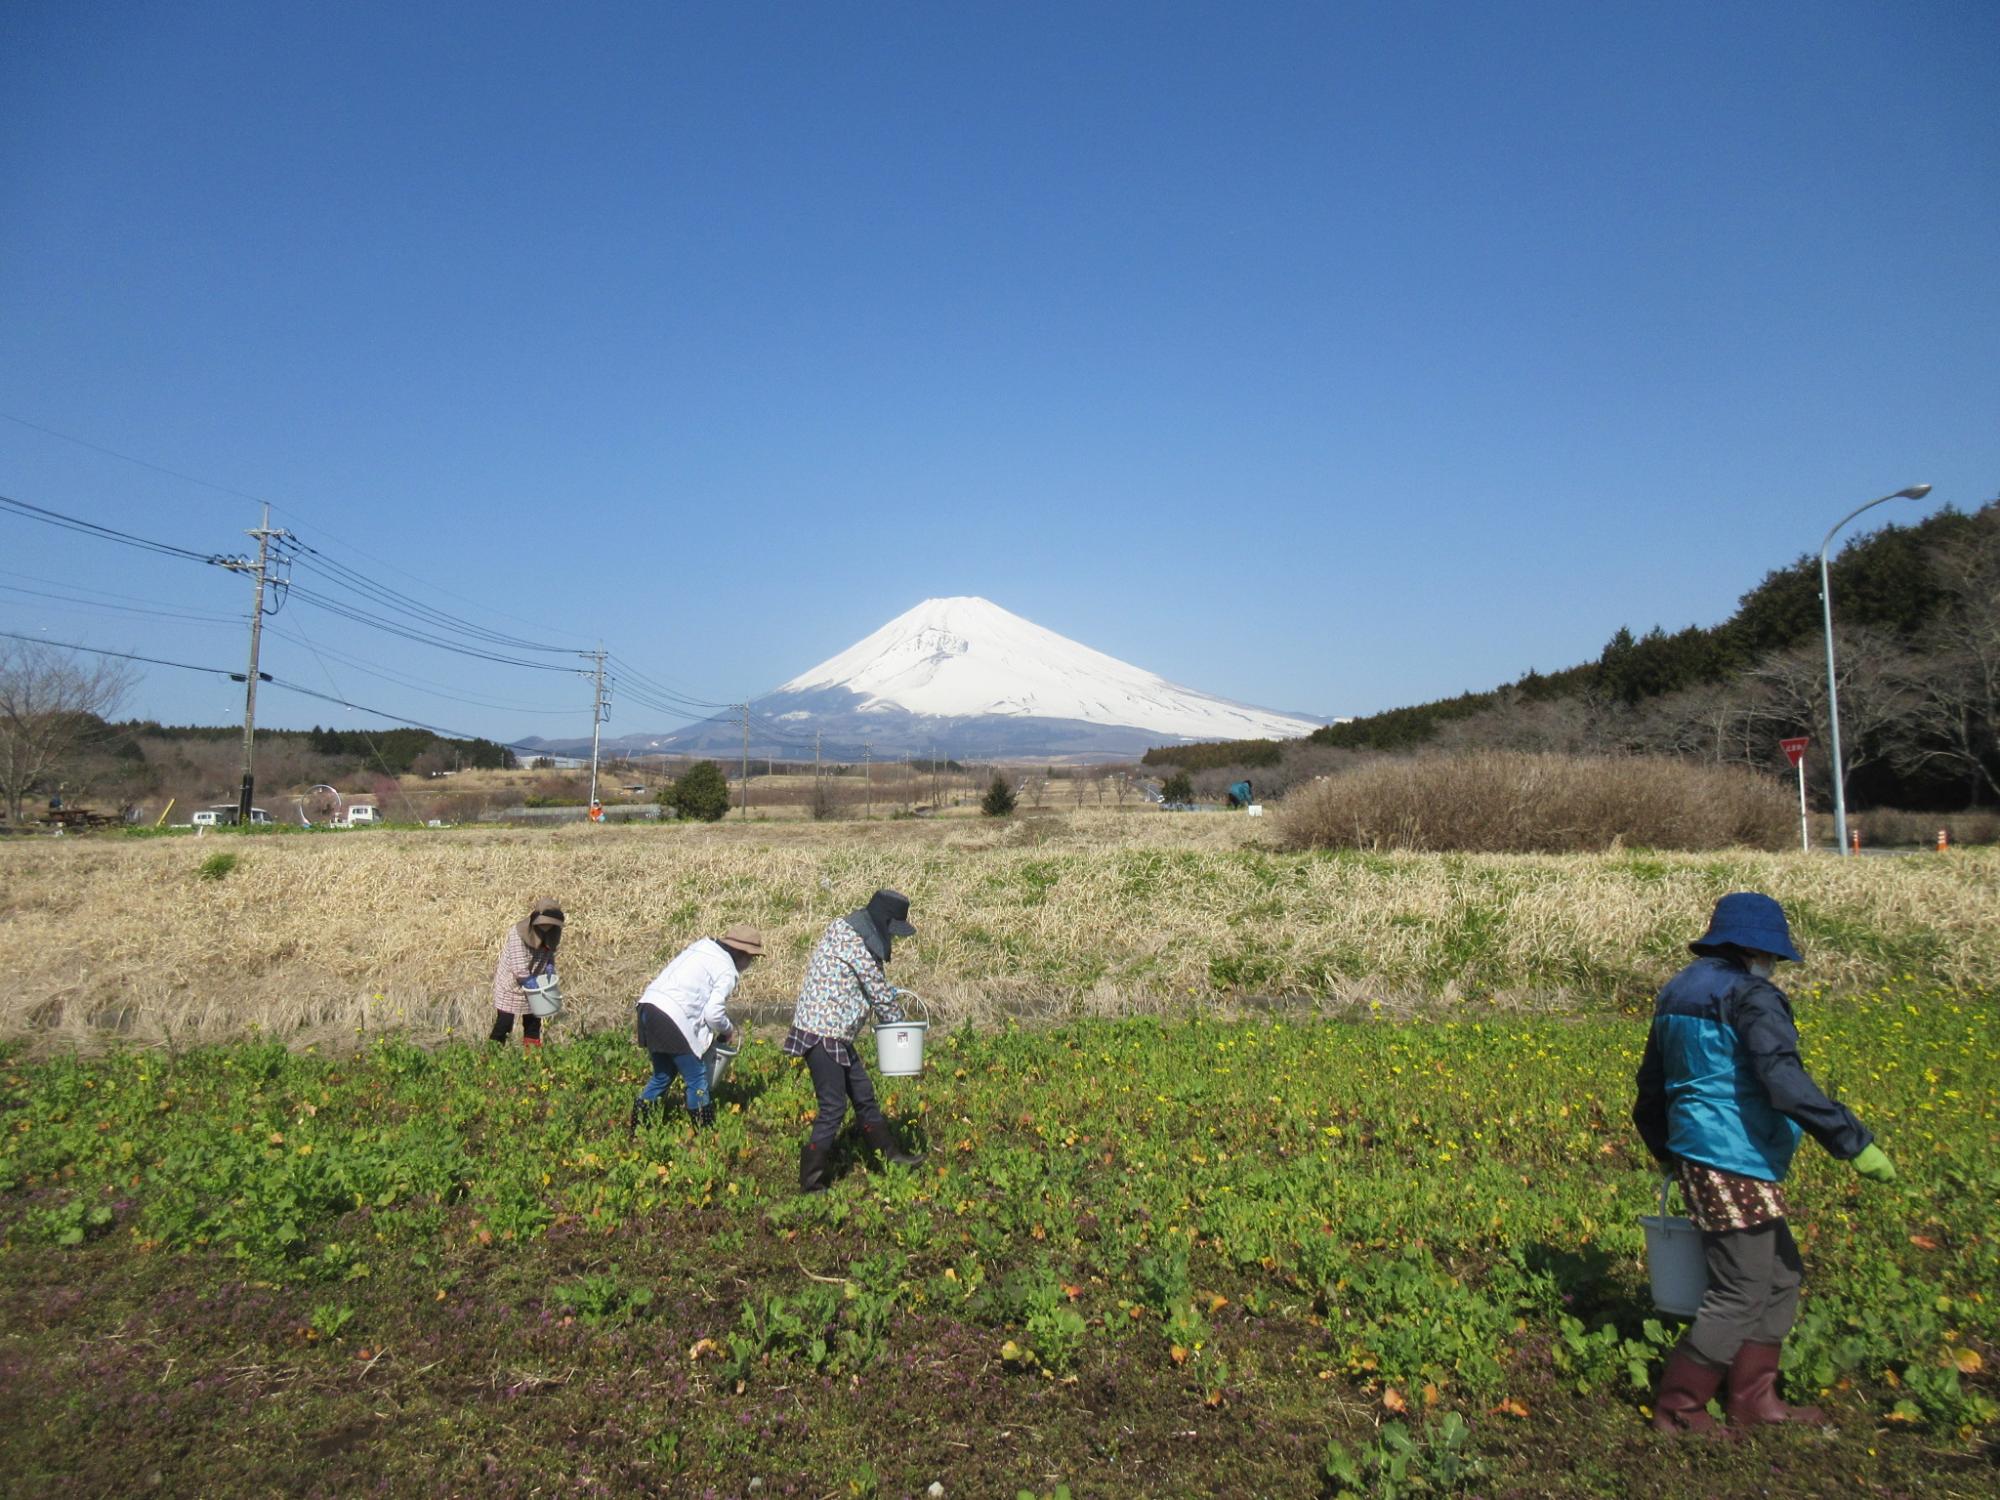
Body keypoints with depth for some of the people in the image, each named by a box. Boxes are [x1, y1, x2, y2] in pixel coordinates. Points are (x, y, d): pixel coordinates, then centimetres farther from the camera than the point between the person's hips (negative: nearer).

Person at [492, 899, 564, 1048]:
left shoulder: (549, 935, -6)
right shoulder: (518, 933, -26)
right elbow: (518, 966, -29)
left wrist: (550, 966, -11)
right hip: (511, 985, -6)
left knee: (533, 1024, 15)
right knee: (503, 1024, -1)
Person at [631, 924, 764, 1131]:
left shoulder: (702, 946, 21)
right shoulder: (728, 971, -3)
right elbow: (713, 1013, -9)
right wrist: (729, 1030, 11)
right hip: (672, 1020, -9)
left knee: (663, 1075, 22)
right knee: (697, 1079, 4)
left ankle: (637, 1128, 23)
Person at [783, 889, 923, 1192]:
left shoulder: (846, 930, 11)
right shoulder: (855, 944, -19)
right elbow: (879, 993, -10)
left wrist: (889, 992, 6)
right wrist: (898, 1021, 5)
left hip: (837, 1036, 10)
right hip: (821, 1035, -10)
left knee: (863, 1094, 19)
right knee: (834, 1107, -4)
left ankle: (889, 1153, 33)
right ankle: (810, 1183, 6)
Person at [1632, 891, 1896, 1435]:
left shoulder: (1677, 993, 14)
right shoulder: (1751, 996, -13)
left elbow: (1650, 1088, 21)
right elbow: (1785, 1082, -25)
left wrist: (1666, 1152, 32)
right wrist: (1855, 1143, -20)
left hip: (1697, 1156, 9)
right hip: (1735, 1165, -9)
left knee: (1781, 1275, 20)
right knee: (1739, 1294, 0)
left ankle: (1751, 1399, 27)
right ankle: (1677, 1411, 9)